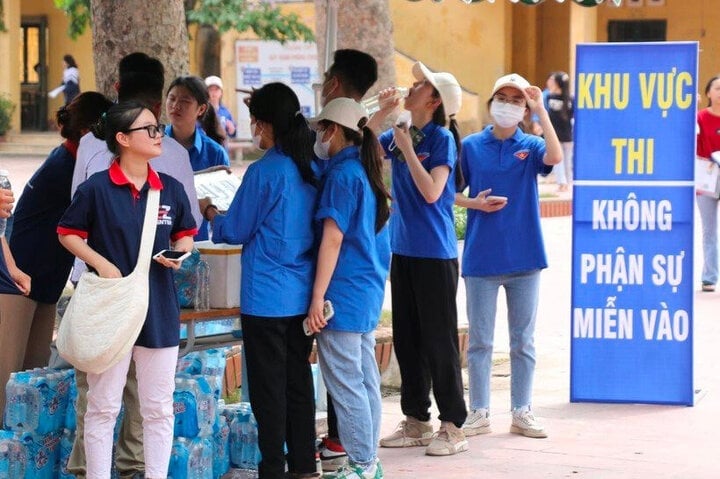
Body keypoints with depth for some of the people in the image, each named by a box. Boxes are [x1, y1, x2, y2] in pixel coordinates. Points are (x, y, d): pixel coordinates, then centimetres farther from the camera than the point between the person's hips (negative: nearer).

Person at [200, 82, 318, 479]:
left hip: (266, 297, -7)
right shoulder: (311, 170, 5)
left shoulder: (263, 172, -16)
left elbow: (235, 231, -7)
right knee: (299, 380, 13)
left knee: (268, 389, 0)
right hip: (302, 295, 7)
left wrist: (209, 211, 12)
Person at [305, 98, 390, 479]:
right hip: (368, 291, 9)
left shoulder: (342, 175, -14)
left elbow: (333, 238, -18)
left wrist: (317, 298, -18)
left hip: (344, 292, -9)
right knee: (365, 380, 12)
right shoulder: (367, 172, 14)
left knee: (345, 383, -4)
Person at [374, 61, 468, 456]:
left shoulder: (442, 138, -12)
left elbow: (432, 191, -20)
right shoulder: (399, 135, 7)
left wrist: (408, 149, -17)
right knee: (405, 337, 12)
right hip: (404, 249, 7)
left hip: (435, 253, -7)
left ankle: (453, 426, 5)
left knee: (438, 339, -2)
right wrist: (380, 113, 1)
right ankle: (416, 421, 21)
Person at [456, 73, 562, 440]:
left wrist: (540, 109, -19)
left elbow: (555, 156, -20)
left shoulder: (530, 146, 2)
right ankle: (479, 413, 11)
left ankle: (522, 412, 15)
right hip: (481, 256, 0)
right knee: (479, 340, 4)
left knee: (523, 340, 7)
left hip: (524, 256, 0)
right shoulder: (471, 146, 3)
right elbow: (452, 192, 9)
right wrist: (474, 203, -10)